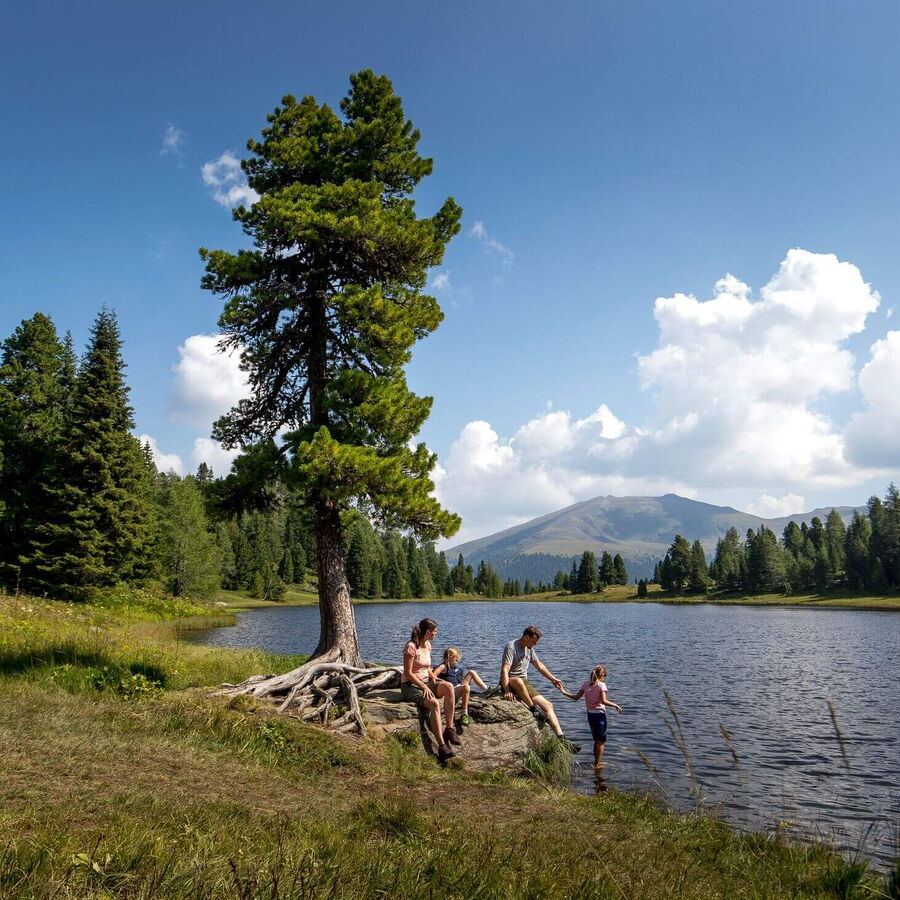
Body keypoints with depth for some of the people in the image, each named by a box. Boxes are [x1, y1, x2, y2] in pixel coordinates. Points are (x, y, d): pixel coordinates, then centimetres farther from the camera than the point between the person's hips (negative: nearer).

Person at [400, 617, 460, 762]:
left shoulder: (427, 645, 11)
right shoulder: (411, 647, -15)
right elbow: (408, 673, -16)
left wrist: (433, 677, 2)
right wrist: (424, 687, -20)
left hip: (425, 682, 7)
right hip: (410, 685, -7)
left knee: (448, 686, -24)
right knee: (434, 703, -34)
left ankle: (449, 730, -25)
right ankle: (442, 746, -36)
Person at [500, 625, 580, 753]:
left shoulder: (529, 648, 12)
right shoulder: (511, 647, -15)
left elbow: (539, 665, 28)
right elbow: (504, 670, -27)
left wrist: (553, 679, 27)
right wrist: (507, 691, -39)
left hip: (525, 684, 8)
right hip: (510, 683, -8)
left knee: (547, 705, -4)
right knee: (518, 681, -42)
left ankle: (561, 738, -2)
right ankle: (534, 709, -25)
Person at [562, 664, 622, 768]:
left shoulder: (586, 684, 3)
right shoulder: (601, 685, -12)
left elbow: (576, 697, 3)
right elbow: (603, 701, -22)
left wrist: (563, 692, 12)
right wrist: (615, 705, -13)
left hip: (590, 714, 6)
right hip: (599, 714, -6)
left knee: (597, 740, 21)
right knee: (601, 741, 6)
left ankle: (597, 762, 30)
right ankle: (597, 764, 7)